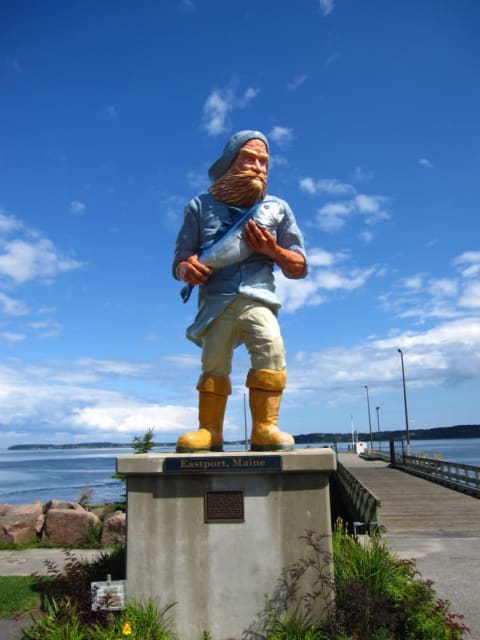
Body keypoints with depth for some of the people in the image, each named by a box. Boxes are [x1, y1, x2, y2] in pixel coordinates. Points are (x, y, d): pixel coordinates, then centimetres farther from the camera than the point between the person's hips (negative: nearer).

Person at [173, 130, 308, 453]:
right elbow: (180, 262, 12)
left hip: (258, 298, 0)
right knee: (214, 363, -6)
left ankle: (264, 429, -16)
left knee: (271, 348, -23)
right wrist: (187, 269, -14)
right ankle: (210, 431, 9)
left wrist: (273, 249, -5)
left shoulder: (278, 208, 15)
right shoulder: (201, 206, 14)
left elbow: (299, 267, 15)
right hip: (215, 302, 1)